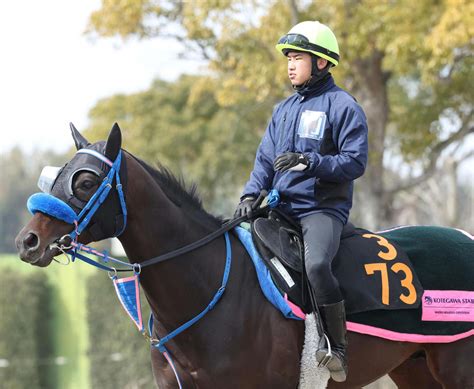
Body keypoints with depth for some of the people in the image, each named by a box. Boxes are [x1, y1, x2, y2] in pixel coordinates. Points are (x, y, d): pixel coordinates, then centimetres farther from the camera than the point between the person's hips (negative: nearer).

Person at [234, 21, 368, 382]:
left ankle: (337, 347, -21)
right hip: (282, 207, 8)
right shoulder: (284, 109, 19)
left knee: (316, 264, -34)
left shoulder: (343, 106, -3)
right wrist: (251, 194, -2)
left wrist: (308, 162, -23)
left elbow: (355, 161, -11)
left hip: (323, 207, -8)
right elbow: (265, 159, 17)